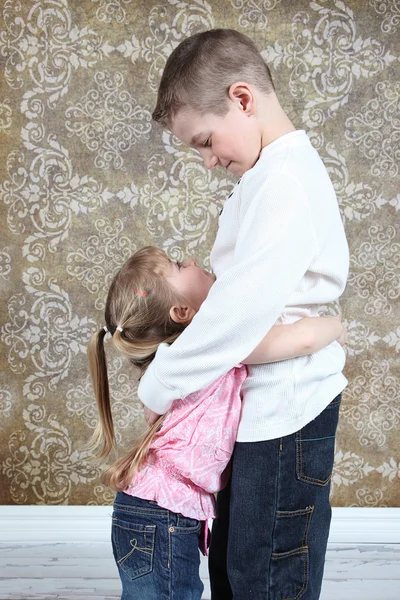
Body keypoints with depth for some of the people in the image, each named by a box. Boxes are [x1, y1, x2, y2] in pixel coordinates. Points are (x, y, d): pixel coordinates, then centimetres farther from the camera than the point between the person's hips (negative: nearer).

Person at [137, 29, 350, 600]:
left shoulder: (286, 181, -20)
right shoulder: (267, 174, 12)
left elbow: (243, 308, -27)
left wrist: (160, 385, -17)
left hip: (284, 414, -10)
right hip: (253, 408, 10)